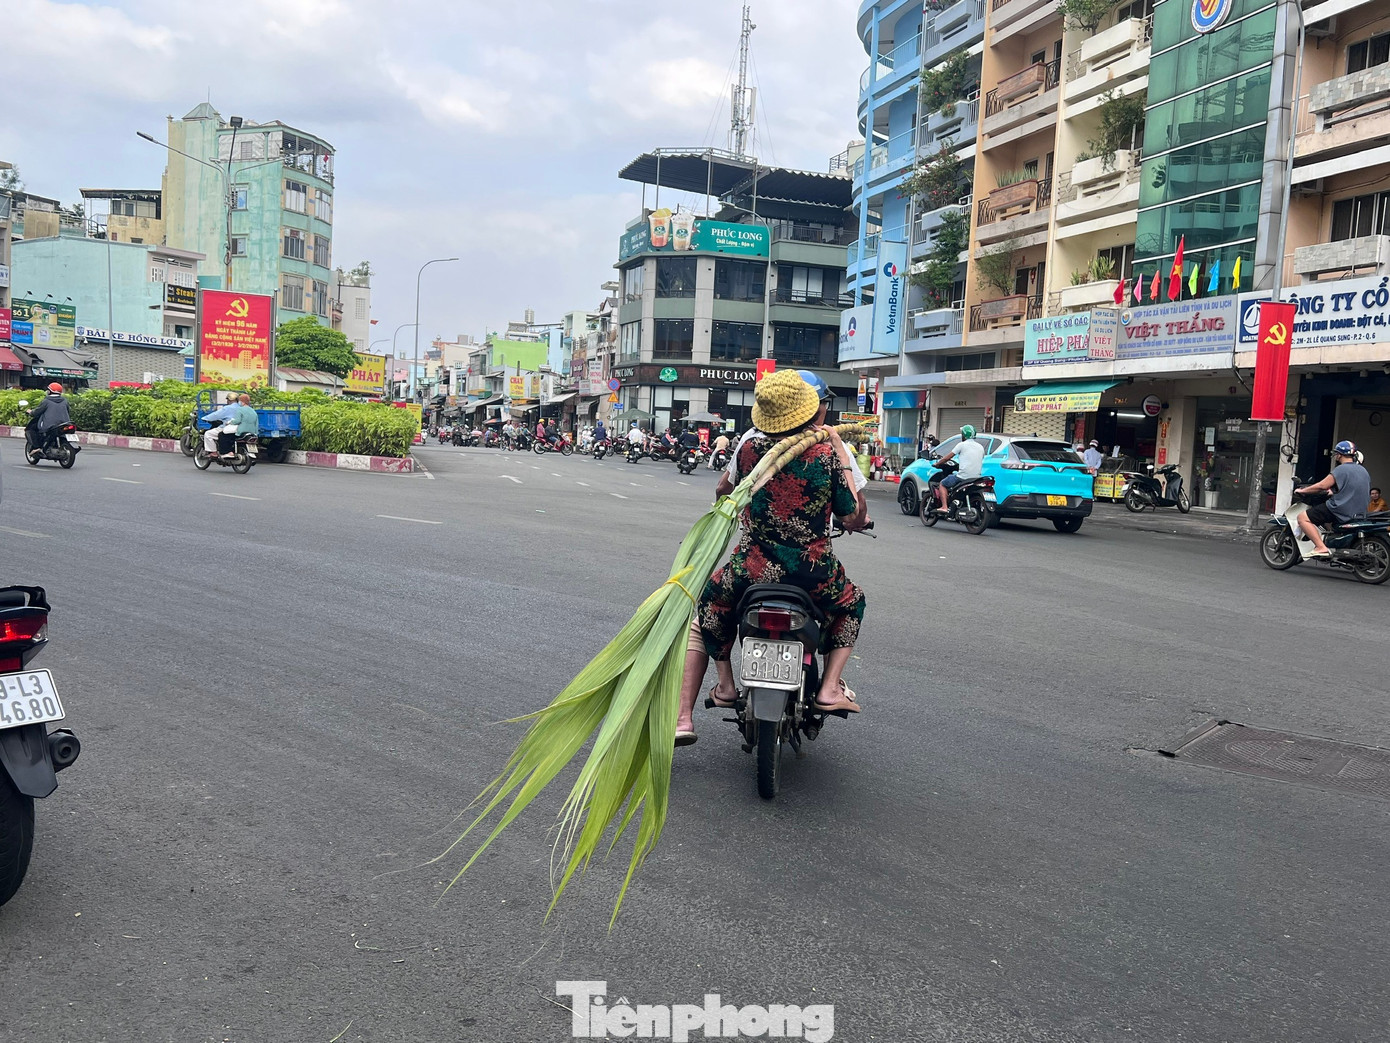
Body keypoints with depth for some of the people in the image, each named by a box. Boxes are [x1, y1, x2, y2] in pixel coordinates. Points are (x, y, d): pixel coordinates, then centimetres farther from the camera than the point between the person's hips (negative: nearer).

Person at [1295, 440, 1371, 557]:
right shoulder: (1363, 470, 15)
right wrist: (1333, 492, 36)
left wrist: (1302, 490, -4)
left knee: (1302, 518, -12)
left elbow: (1322, 486, -17)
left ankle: (1321, 548, -25)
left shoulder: (1341, 469, -13)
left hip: (1340, 510, -10)